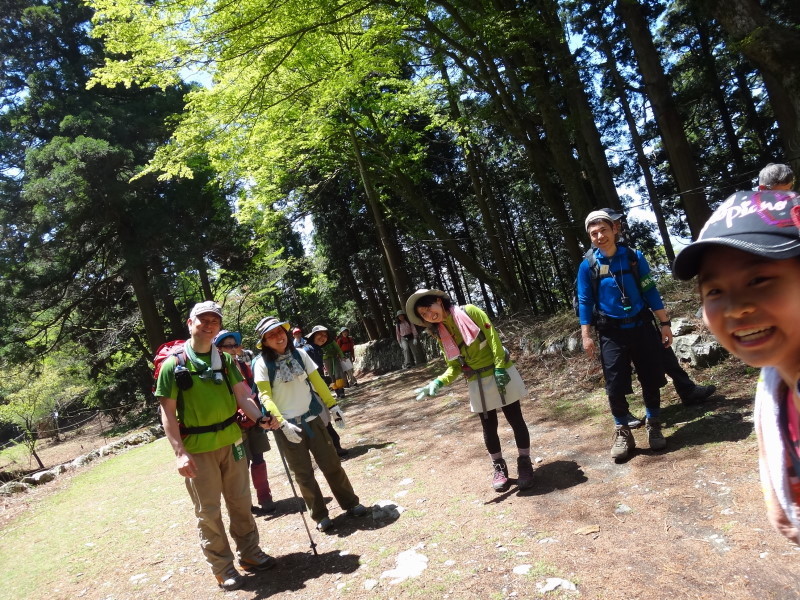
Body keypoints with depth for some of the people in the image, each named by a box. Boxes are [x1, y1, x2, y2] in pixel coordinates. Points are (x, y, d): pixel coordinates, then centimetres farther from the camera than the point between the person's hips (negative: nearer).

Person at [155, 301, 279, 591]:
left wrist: (259, 418, -19)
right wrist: (180, 453, -17)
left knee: (241, 502, 15)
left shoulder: (225, 360, 5)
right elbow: (167, 413, -10)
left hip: (231, 441, 4)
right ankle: (222, 567, 22)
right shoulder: (173, 364, -8)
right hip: (197, 449, -4)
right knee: (208, 511, 7)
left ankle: (249, 553, 32)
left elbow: (242, 395, 0)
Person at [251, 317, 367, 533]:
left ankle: (351, 503, 24)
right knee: (303, 473, 7)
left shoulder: (299, 354, 0)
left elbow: (317, 381, 7)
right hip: (287, 426, -3)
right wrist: (283, 424, -26)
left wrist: (332, 405, 7)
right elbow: (265, 396, -15)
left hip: (312, 419, 3)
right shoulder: (262, 364, -10)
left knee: (331, 464, 8)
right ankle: (320, 516, 21)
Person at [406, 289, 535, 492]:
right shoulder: (440, 334, 2)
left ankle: (525, 463, 21)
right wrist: (440, 382, -16)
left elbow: (492, 337, -12)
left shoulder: (469, 312, -10)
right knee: (489, 427, 9)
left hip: (501, 374, -3)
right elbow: (454, 366, 2)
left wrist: (499, 368, -18)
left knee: (516, 420, 5)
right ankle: (499, 467, 27)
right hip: (477, 384, 3)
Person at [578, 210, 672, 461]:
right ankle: (622, 433, 17)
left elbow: (650, 292, 4)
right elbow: (585, 302, 0)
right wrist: (586, 335, -5)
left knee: (651, 380, 9)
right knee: (615, 387, 0)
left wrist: (664, 323, 2)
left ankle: (654, 426, 29)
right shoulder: (587, 266, -3)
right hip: (612, 334, -1)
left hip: (642, 328, 1)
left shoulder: (634, 257, -1)